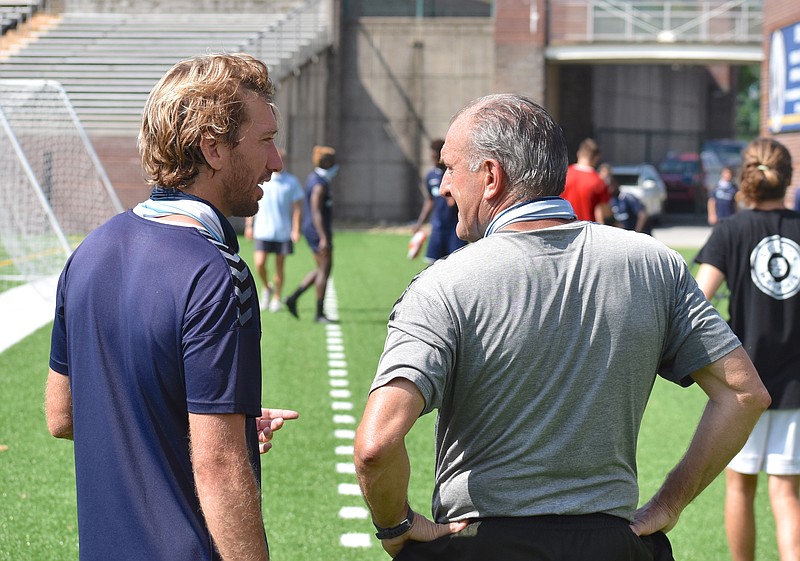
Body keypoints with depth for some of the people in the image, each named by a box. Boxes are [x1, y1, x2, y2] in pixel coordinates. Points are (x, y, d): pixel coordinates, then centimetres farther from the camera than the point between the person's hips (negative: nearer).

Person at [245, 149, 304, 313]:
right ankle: (266, 288, 19)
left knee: (279, 267, 5)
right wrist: (249, 225, 8)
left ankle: (277, 299, 20)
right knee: (259, 264, -9)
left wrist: (296, 230, -4)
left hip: (283, 232, 0)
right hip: (262, 230, 0)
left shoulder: (291, 181, 1)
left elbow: (297, 207, 3)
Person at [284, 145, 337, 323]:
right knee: (325, 269, -6)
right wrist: (324, 238, -28)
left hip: (314, 231, 10)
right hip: (319, 231, -10)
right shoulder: (320, 185, -17)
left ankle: (293, 298, 11)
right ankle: (320, 313, -4)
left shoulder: (314, 179, 15)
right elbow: (316, 213, -24)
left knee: (322, 269, 15)